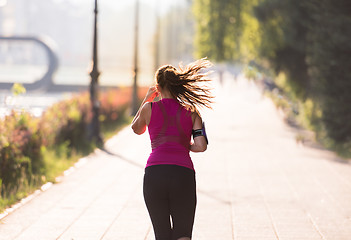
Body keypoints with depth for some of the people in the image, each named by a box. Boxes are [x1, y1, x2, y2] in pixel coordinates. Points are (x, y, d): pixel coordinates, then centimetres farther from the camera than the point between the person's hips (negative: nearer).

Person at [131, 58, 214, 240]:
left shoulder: (149, 108, 10)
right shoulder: (192, 112, 12)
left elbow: (136, 129, 31)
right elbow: (201, 146, 2)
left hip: (154, 173, 0)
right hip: (183, 173, 0)